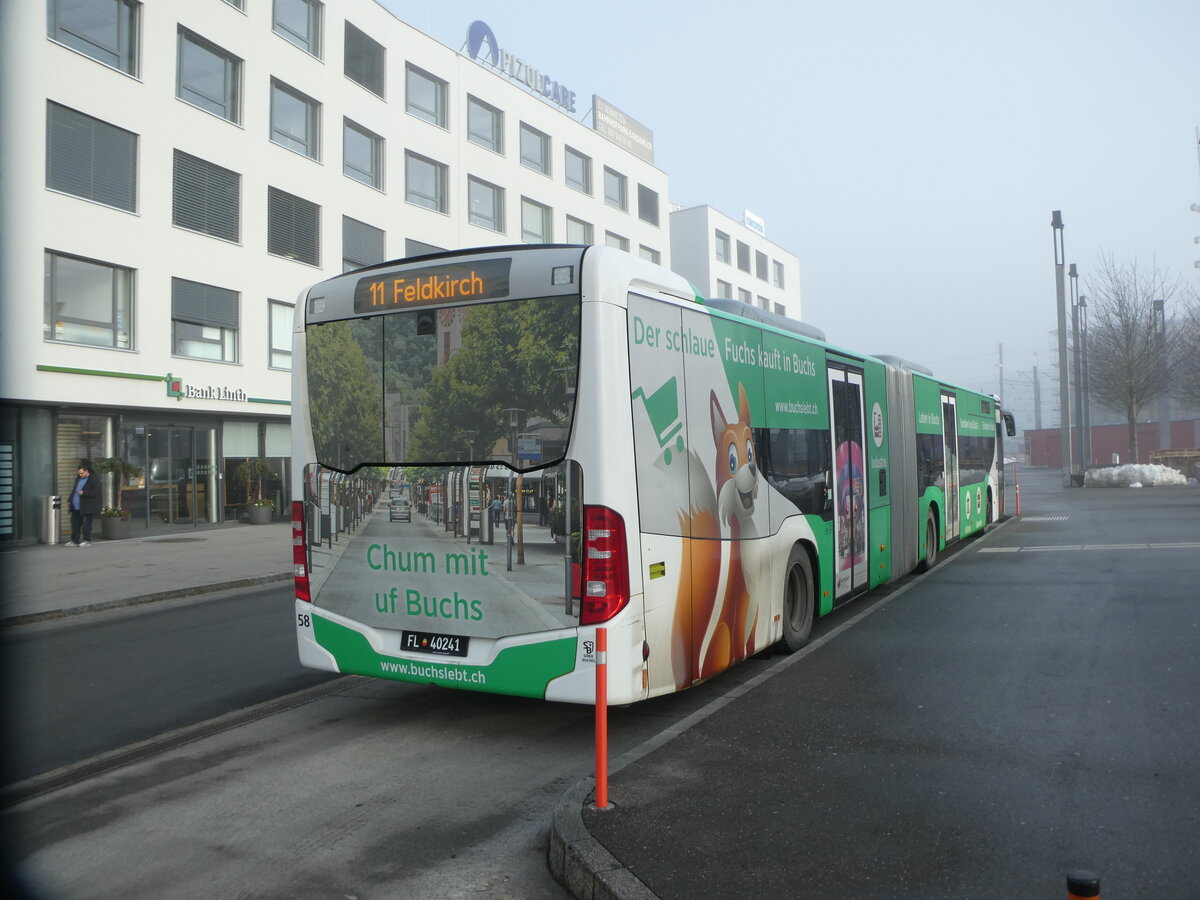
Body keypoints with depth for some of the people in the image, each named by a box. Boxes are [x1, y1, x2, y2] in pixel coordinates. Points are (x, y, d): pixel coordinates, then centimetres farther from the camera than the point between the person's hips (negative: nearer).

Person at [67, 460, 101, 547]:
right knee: (75, 523, 10)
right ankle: (74, 541, 17)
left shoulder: (94, 479, -10)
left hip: (86, 508, -8)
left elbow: (95, 492, -17)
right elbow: (75, 490, 27)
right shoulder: (78, 478, 17)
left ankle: (87, 541, 2)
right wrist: (71, 501, 17)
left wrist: (83, 493, -21)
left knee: (86, 523, -5)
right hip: (76, 507, 8)